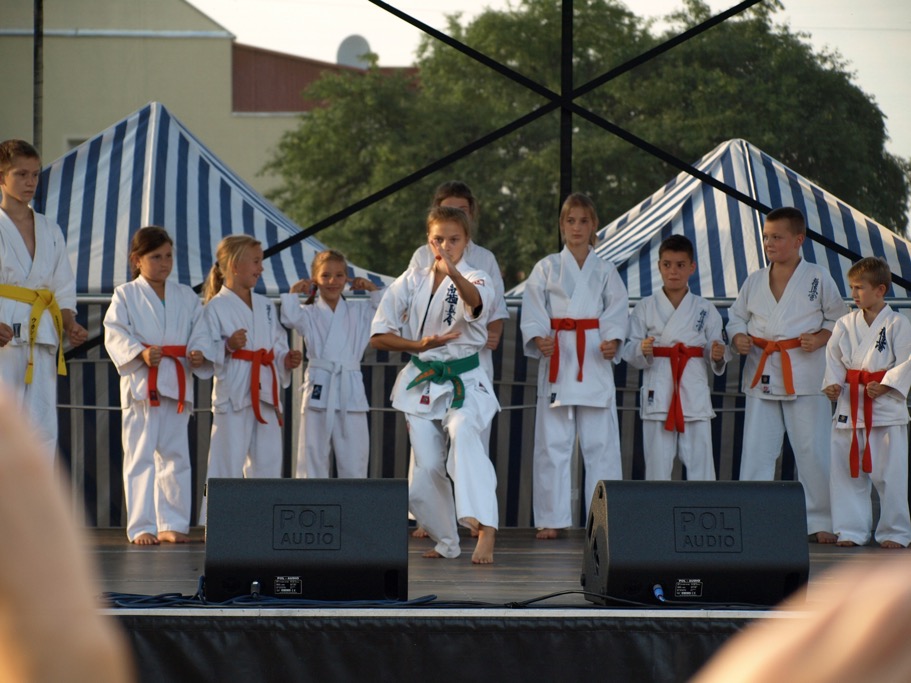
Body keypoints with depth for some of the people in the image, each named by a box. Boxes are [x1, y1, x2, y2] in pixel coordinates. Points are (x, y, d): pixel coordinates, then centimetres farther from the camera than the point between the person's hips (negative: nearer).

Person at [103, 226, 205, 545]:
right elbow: (115, 335, -7)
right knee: (140, 457, -4)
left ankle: (172, 523, 14)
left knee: (175, 456, 7)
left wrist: (200, 354, -10)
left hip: (179, 384, 4)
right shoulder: (125, 295, 2)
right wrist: (141, 353, -23)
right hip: (141, 384, -4)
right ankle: (141, 526, -1)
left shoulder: (186, 297, 13)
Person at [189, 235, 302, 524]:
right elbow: (198, 349, -8)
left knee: (267, 461, 8)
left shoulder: (266, 306, 16)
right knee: (227, 460, -8)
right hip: (233, 392, -6)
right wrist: (227, 346, -21)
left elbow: (278, 346, 22)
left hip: (265, 391, 6)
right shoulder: (217, 307, -4)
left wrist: (286, 360, 3)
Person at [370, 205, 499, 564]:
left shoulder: (474, 279, -6)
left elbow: (477, 302, -33)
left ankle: (485, 527, -45)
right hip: (422, 383, 4)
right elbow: (379, 336, 2)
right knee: (427, 468, 4)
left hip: (464, 382, -4)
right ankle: (446, 543, 27)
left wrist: (454, 274, -53)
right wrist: (419, 345, -14)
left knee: (463, 433, -34)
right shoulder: (412, 281, 4)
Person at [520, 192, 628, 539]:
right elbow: (533, 310, 1)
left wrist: (612, 341, -15)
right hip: (557, 359, 0)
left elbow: (617, 311, 3)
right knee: (553, 442, -1)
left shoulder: (605, 271, 11)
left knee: (600, 442, -2)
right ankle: (551, 518, 5)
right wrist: (539, 339, -18)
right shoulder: (547, 268, 8)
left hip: (595, 361, 0)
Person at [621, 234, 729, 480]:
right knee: (657, 467, 1)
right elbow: (629, 353, 4)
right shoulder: (645, 308, 6)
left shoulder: (705, 310, 8)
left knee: (701, 468, -2)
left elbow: (714, 361, 10)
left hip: (695, 395, 1)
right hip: (658, 394, -1)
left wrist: (718, 356, -12)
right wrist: (642, 350, -17)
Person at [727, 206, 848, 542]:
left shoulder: (818, 278, 1)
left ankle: (818, 521, 10)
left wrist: (820, 339, -12)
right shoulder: (754, 281, 10)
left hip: (805, 375, -3)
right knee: (756, 451, 1)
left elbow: (839, 319, 6)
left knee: (812, 451, 0)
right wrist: (738, 338, -3)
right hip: (762, 374, 3)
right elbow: (736, 317, 17)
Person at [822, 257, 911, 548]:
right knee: (847, 470, 6)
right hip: (849, 404, 4)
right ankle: (851, 529, 15)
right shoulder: (846, 324, 8)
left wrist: (885, 385, -17)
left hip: (886, 407, -4)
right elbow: (834, 358, 10)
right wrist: (832, 383, -7)